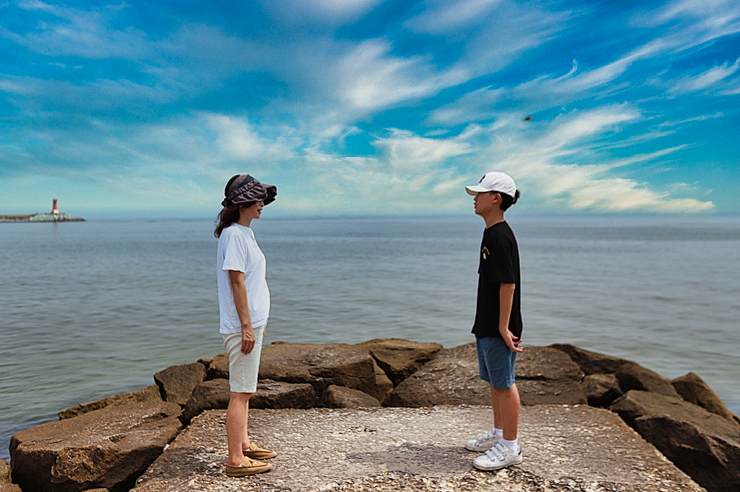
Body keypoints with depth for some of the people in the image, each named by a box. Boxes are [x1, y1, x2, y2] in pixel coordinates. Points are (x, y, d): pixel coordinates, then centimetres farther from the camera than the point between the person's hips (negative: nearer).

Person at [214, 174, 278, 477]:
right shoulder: (233, 234, -15)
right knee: (240, 393, -3)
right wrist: (247, 326, -20)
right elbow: (236, 281, -19)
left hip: (252, 323, 10)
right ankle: (236, 460, 6)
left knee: (245, 389, 18)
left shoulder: (245, 233, 14)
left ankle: (244, 444, 31)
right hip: (242, 326, -10)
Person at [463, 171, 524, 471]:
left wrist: (504, 326, -22)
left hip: (498, 328, -10)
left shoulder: (501, 236, -19)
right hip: (486, 325, 10)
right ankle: (498, 434, 34)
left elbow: (508, 283, -22)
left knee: (504, 384, 1)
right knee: (493, 381, 19)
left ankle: (509, 447, 13)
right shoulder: (491, 234, 12)